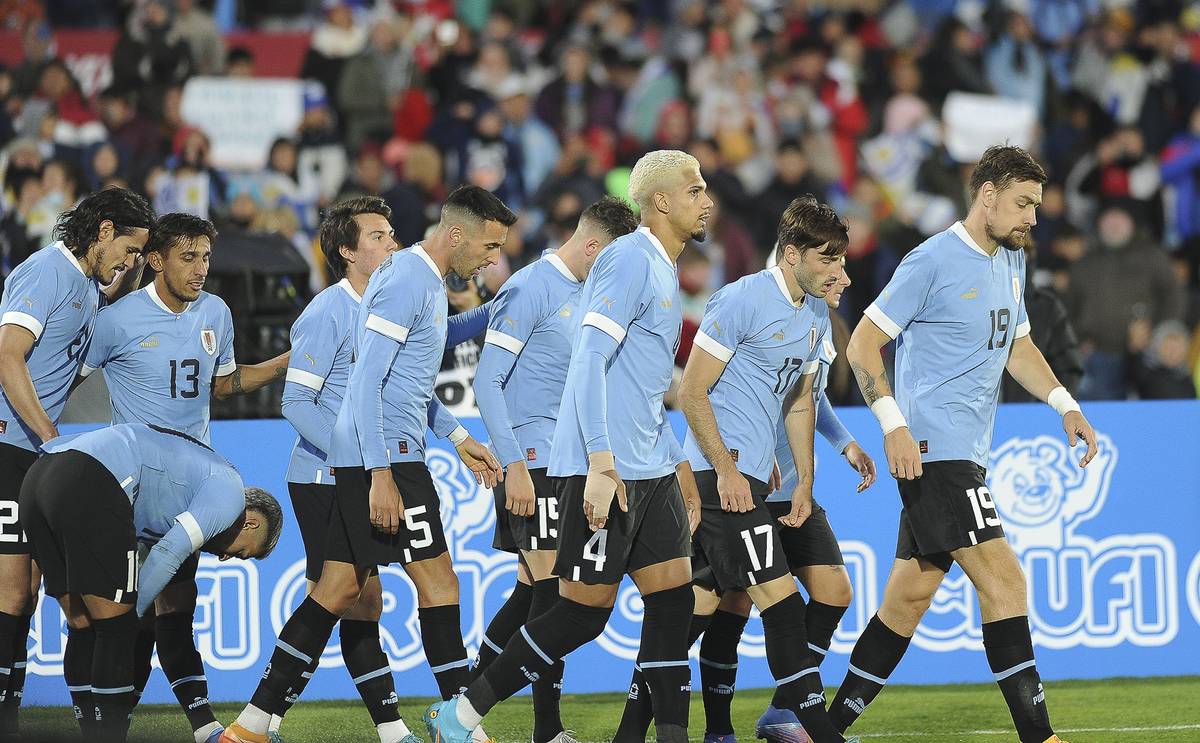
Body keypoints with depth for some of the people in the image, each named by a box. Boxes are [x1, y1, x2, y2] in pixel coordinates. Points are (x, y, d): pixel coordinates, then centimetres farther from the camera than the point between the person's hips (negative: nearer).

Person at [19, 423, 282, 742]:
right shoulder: (229, 490, 8)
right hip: (89, 487, -9)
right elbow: (168, 553, -3)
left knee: (83, 629, 14)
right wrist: (130, 614, 5)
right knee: (117, 628, 0)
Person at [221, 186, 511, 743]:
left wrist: (457, 437, 25)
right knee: (437, 582, -6)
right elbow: (367, 381, -19)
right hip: (384, 454, -10)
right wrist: (380, 475, -23)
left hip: (374, 458, 10)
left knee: (340, 588, 6)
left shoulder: (425, 279, 18)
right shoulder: (406, 281, -14)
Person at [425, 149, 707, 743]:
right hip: (604, 471, -10)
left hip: (650, 471, 10)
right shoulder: (630, 260, -12)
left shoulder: (662, 271, 18)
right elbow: (591, 360, -21)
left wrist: (678, 464, 25)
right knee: (584, 612, -7)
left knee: (673, 596, 3)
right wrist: (601, 464, -27)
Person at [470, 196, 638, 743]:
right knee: (552, 589, -11)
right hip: (534, 464, -9)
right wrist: (515, 466, -20)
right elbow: (487, 382, -15)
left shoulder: (583, 294, 17)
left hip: (568, 466, 9)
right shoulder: (530, 289, -11)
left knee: (534, 590, 10)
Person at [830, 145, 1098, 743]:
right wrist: (894, 426, -18)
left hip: (964, 456, 9)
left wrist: (1064, 404, 14)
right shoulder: (933, 262, -12)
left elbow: (1018, 346, 28)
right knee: (1004, 581, -14)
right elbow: (863, 344, -10)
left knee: (910, 594, 10)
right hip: (933, 451, -9)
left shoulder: (1011, 261, 15)